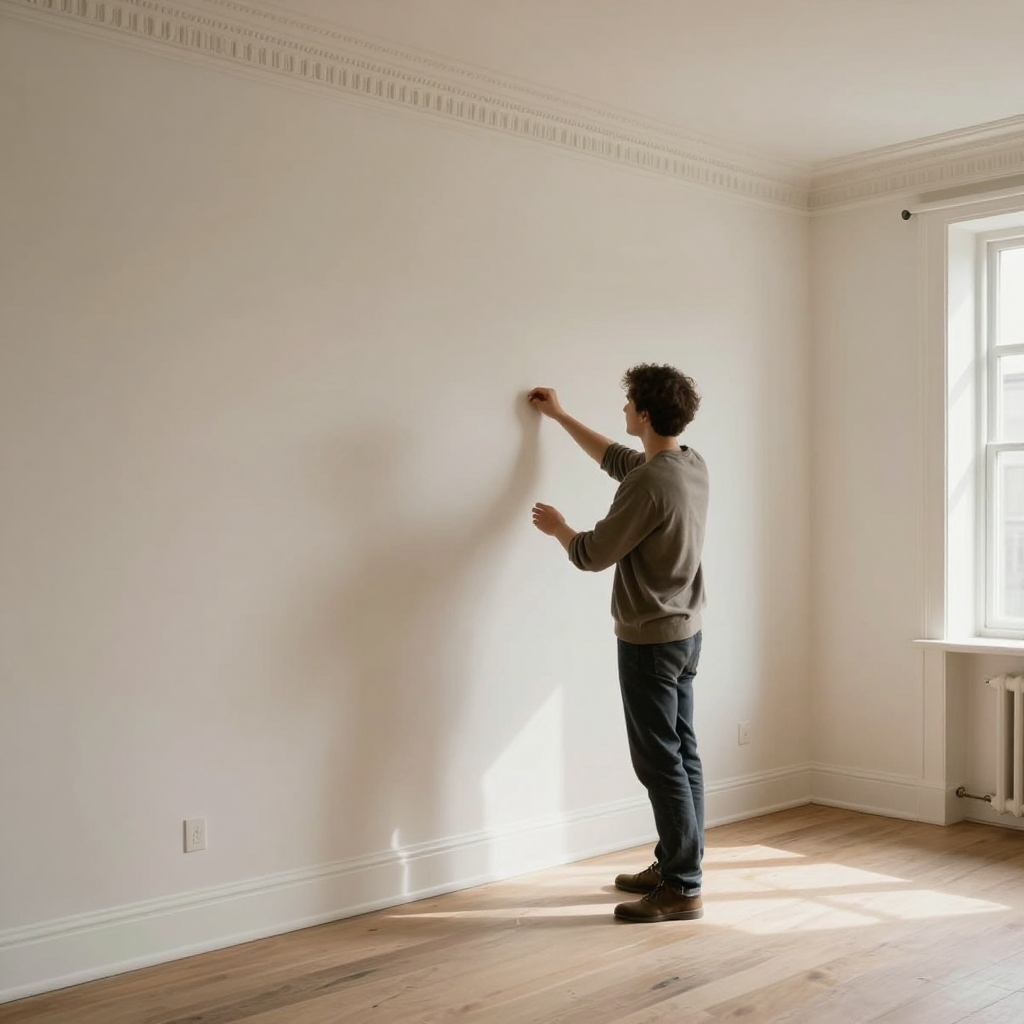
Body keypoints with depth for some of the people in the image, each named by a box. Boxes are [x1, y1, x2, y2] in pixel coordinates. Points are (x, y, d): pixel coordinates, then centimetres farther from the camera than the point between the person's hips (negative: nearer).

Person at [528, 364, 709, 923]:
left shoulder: (648, 485, -24)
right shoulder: (693, 466, 5)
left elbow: (594, 554, -15)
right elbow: (616, 459, 22)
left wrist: (557, 526, 6)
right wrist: (561, 417, 31)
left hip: (649, 641, -9)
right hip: (685, 633, 9)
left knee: (660, 761, -4)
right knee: (681, 754, 14)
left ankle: (682, 889, 2)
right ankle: (673, 864, 26)